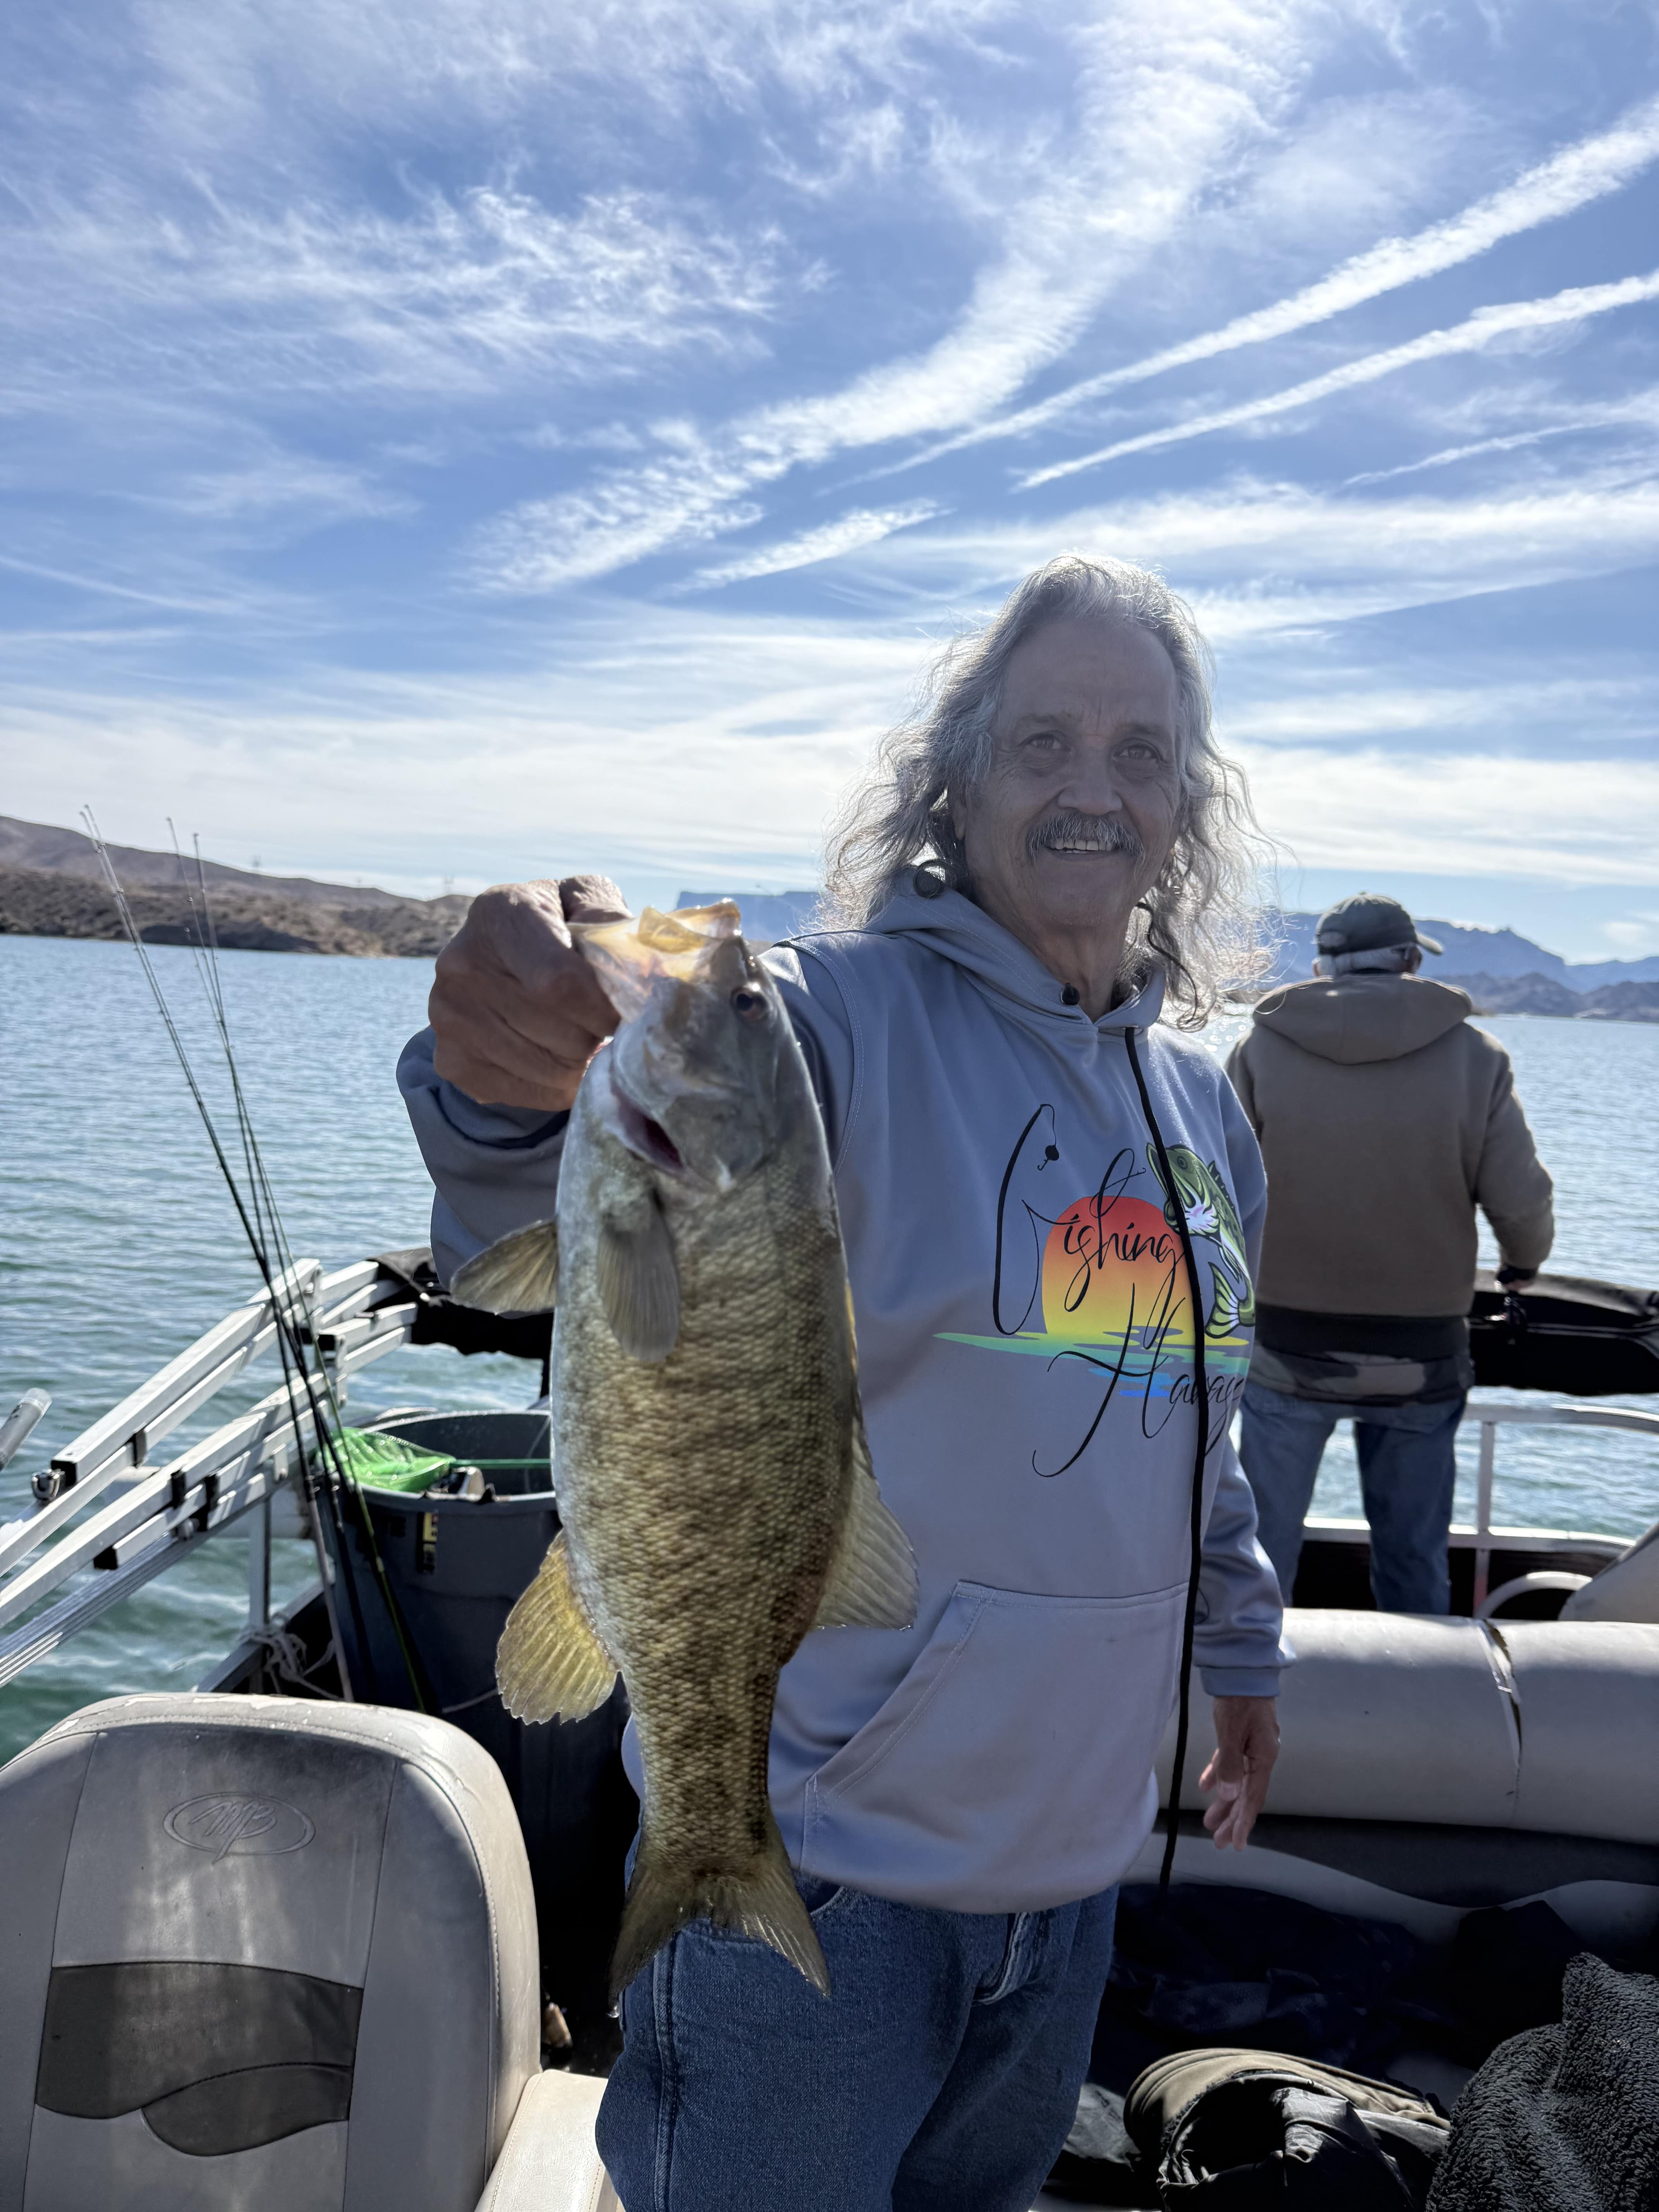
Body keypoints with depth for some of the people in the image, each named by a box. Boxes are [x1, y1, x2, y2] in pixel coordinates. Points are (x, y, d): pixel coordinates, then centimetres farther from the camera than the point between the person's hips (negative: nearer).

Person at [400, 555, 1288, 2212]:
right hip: (819, 1854, -6)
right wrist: (512, 1085, -57)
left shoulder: (1200, 1102, 5)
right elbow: (563, 1237, -36)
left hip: (1075, 1856, 7)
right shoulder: (839, 1020, -18)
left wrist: (1241, 1650, 24)